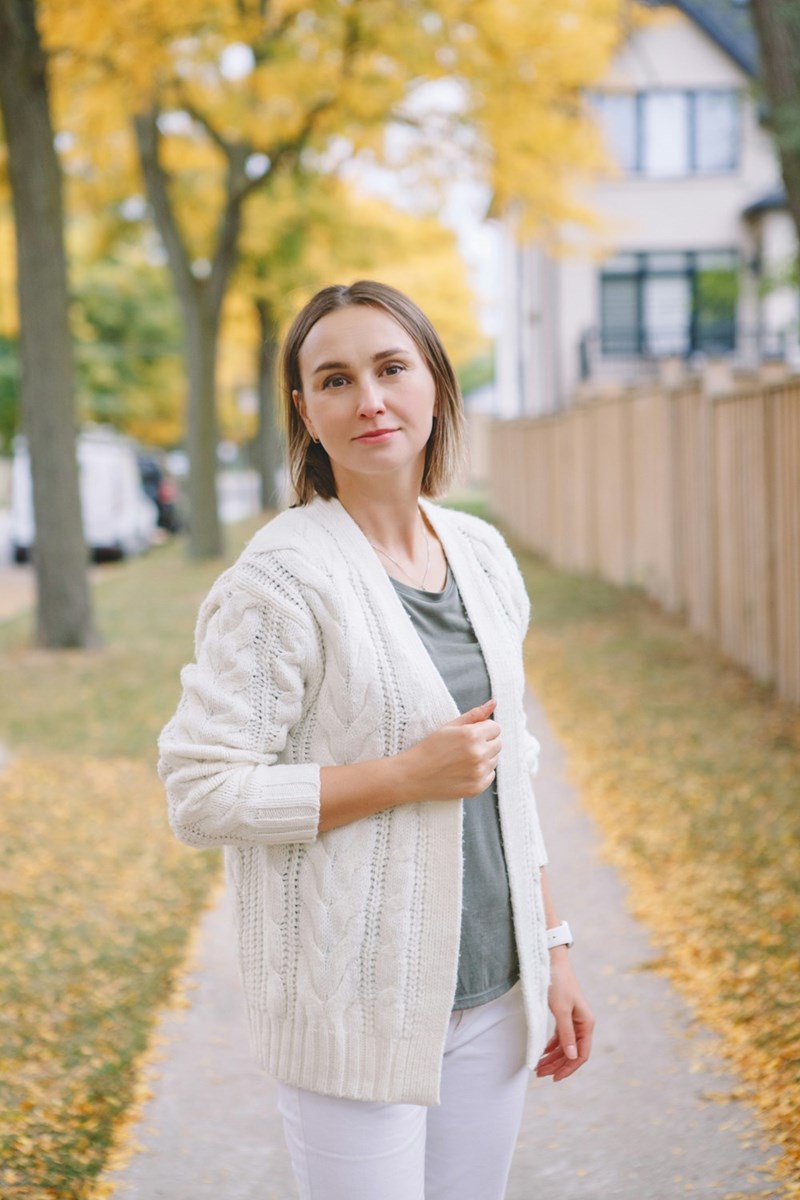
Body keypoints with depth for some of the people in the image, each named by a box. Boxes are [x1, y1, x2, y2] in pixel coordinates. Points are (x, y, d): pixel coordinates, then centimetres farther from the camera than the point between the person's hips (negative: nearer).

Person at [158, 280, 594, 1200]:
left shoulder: (482, 555, 7)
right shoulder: (283, 578, -14)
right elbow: (200, 794, -17)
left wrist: (552, 949, 13)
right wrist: (409, 774, -19)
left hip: (489, 993, 6)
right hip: (357, 1009, -6)